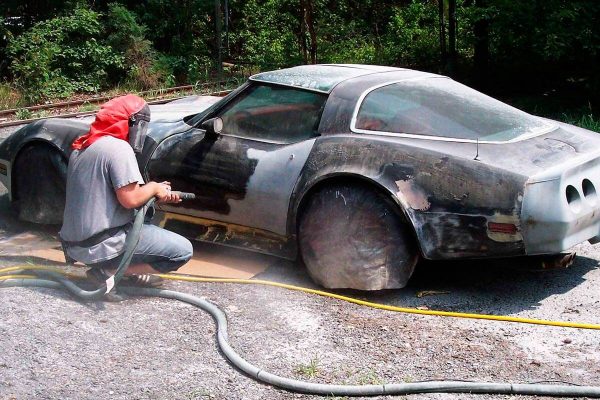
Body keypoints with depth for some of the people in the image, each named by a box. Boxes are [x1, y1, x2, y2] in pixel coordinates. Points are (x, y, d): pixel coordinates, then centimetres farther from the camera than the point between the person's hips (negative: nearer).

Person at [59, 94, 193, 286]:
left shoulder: (82, 147, 15)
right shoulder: (118, 147, -14)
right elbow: (130, 199, -21)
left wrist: (158, 194, 14)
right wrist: (154, 187, -2)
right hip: (101, 246, -10)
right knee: (183, 251, -6)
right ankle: (109, 270, -7)